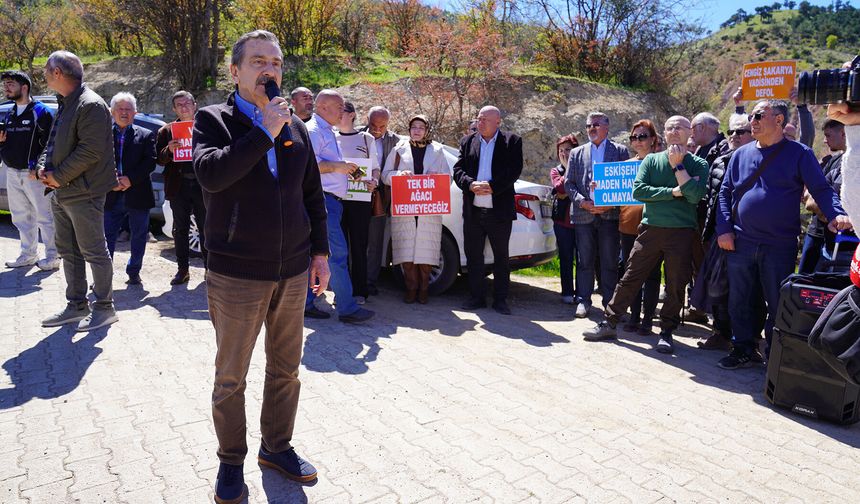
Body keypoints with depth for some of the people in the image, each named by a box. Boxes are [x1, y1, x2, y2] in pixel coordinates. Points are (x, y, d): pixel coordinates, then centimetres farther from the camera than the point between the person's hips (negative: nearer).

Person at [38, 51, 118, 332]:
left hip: (83, 193, -10)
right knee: (68, 252, 14)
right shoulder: (64, 105, 17)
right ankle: (76, 306, 25)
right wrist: (45, 169, 4)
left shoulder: (91, 105, -14)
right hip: (61, 193, 10)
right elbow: (54, 143, 23)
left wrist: (58, 176, -15)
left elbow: (90, 151, -21)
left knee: (94, 252, -2)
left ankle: (104, 308, 8)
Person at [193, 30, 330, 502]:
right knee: (230, 378, 9)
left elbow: (313, 195, 13)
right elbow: (210, 173, -22)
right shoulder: (213, 119, -2)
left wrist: (320, 251, 10)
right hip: (236, 274, -4)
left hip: (293, 271, 4)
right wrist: (264, 132, -21)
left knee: (286, 370, 15)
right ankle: (231, 462, 29)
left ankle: (277, 446, 35)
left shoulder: (295, 126, 10)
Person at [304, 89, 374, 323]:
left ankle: (306, 303, 16)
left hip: (332, 200, 10)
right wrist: (337, 166, -16)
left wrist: (346, 170, 14)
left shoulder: (328, 132, 25)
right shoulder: (313, 130, -7)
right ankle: (346, 308, -6)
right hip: (322, 199, -10)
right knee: (337, 252, -10)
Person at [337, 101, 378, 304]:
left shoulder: (366, 138, 9)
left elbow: (375, 167, 9)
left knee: (359, 245, 1)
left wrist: (373, 181, -12)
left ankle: (359, 291, 8)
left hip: (360, 198, -1)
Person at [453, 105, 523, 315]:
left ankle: (500, 300, 17)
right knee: (473, 256, 8)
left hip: (500, 211, -3)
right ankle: (477, 297, 21)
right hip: (473, 211, 3)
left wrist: (491, 186, -20)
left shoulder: (512, 142, 1)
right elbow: (458, 170, 2)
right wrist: (471, 184, -18)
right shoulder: (467, 141, 10)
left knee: (501, 257, 7)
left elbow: (514, 170, -10)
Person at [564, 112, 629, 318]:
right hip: (584, 214, 2)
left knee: (610, 261, 3)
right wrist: (582, 202, -8)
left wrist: (611, 204, -11)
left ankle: (610, 302, 12)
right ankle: (583, 300, 14)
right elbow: (569, 183, 8)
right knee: (584, 261, 6)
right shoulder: (577, 153, 13)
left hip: (610, 214, -2)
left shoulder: (620, 151, 7)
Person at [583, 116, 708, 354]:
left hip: (682, 233, -1)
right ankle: (609, 323, 14)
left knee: (676, 285, 5)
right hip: (651, 228, 1)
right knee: (630, 278, 4)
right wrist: (673, 192, -12)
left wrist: (678, 165, -9)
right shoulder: (651, 160, 8)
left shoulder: (698, 164, 4)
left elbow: (695, 196, -12)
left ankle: (666, 332, 20)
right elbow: (638, 190, -6)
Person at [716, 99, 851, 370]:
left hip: (780, 246, -3)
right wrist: (724, 229, -1)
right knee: (739, 300, 11)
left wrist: (836, 214, -24)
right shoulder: (742, 154, 9)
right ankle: (744, 349, 26)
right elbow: (725, 192, 10)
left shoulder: (799, 153, -1)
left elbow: (821, 189, -4)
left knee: (778, 304, 6)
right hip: (740, 243, 4)